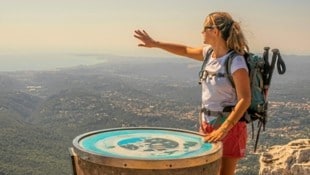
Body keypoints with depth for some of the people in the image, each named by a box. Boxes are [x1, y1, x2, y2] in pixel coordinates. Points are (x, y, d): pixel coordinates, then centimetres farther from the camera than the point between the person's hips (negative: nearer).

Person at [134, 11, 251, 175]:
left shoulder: (236, 62, -20)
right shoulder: (209, 52, 3)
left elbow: (245, 100, -23)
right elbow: (186, 51, 19)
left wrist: (223, 129, -30)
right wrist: (155, 43, 16)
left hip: (229, 128, -7)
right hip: (207, 125, 8)